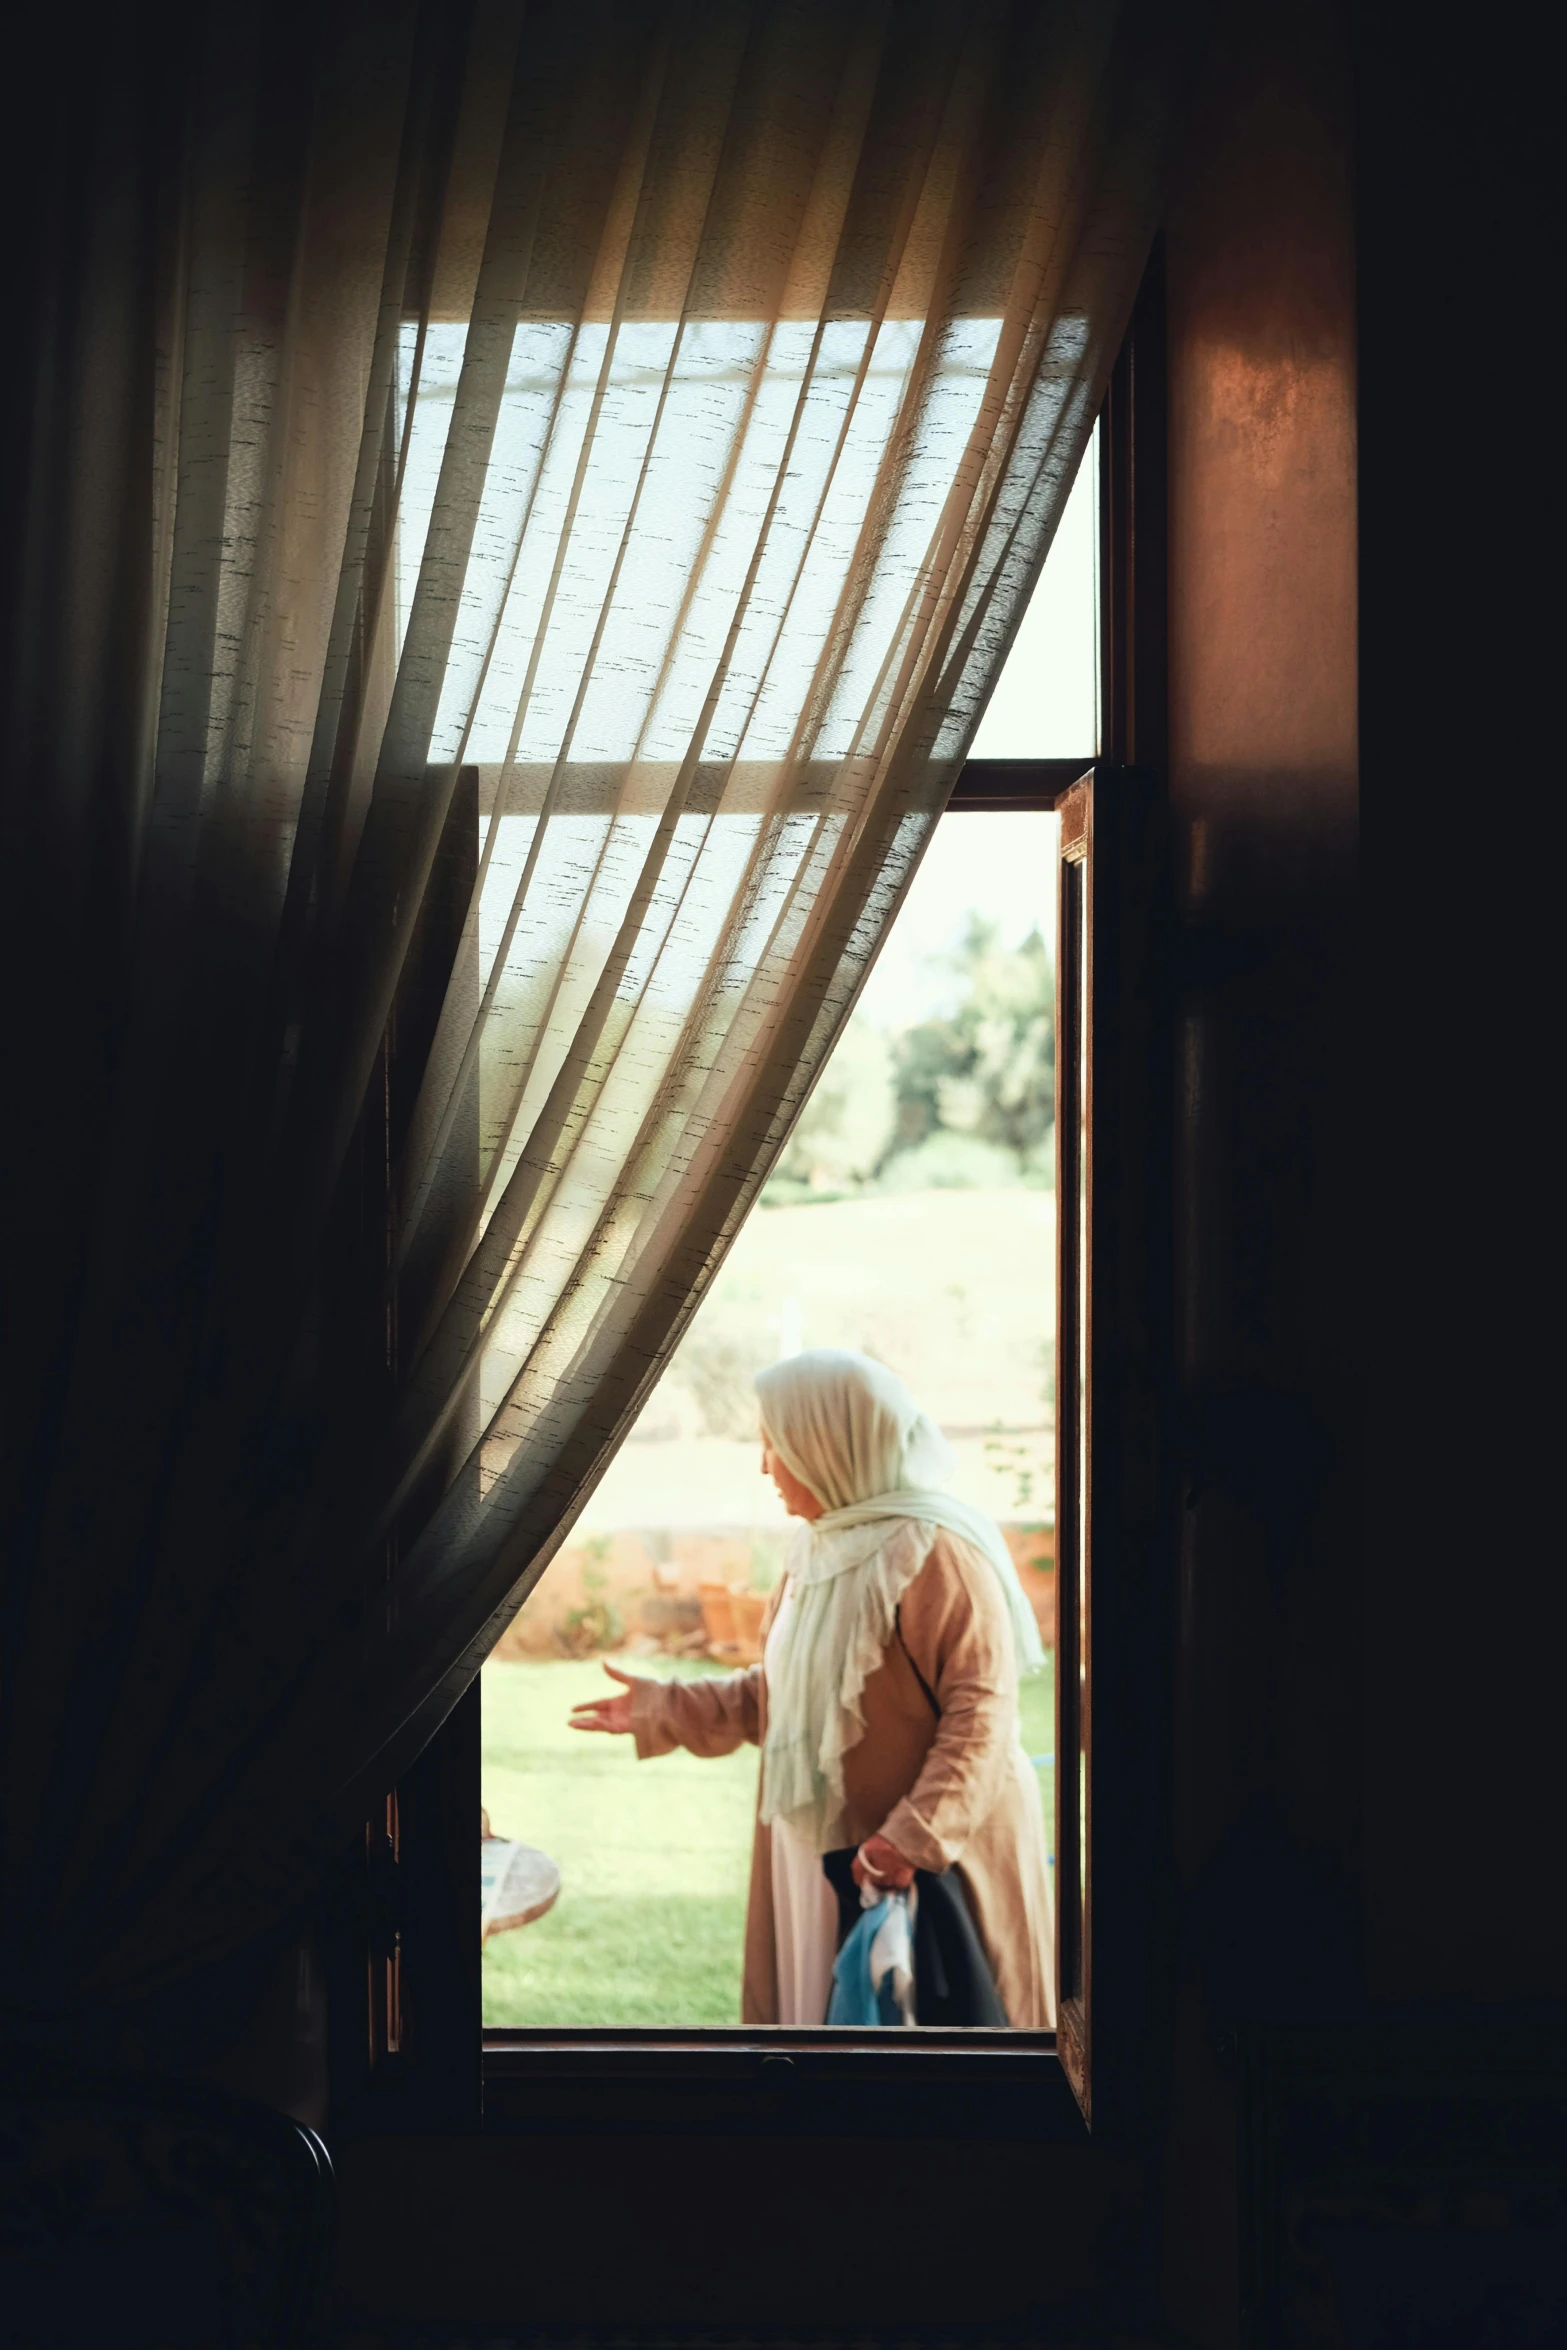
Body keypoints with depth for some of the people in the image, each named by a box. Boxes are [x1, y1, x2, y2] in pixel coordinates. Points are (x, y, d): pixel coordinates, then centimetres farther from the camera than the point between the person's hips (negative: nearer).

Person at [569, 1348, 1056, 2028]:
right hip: (820, 1850, 8)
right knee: (826, 2005, 17)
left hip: (934, 1864, -8)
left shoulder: (934, 1551, -19)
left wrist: (915, 1837, -29)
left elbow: (982, 1711, -23)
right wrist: (661, 1710, 14)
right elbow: (778, 1693, 15)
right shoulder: (821, 1549, 9)